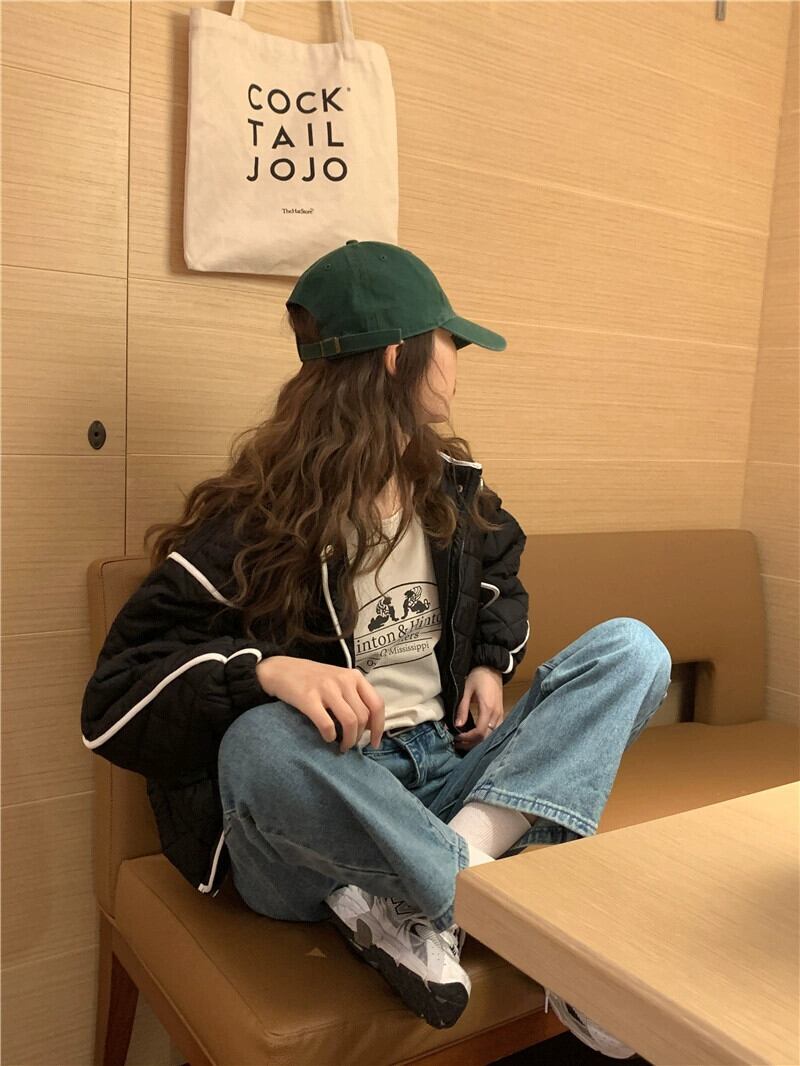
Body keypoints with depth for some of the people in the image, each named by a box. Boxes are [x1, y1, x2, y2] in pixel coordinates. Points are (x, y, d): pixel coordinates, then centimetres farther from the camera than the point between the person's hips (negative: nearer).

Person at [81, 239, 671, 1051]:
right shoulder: (251, 526, -11)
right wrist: (268, 670, -34)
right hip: (314, 827, -5)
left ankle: (422, 909, -24)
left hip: (450, 770, 6)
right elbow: (114, 703, -14)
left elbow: (501, 576, 28)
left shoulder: (450, 484, 7)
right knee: (263, 742, -39)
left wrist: (491, 661, 7)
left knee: (631, 647, -9)